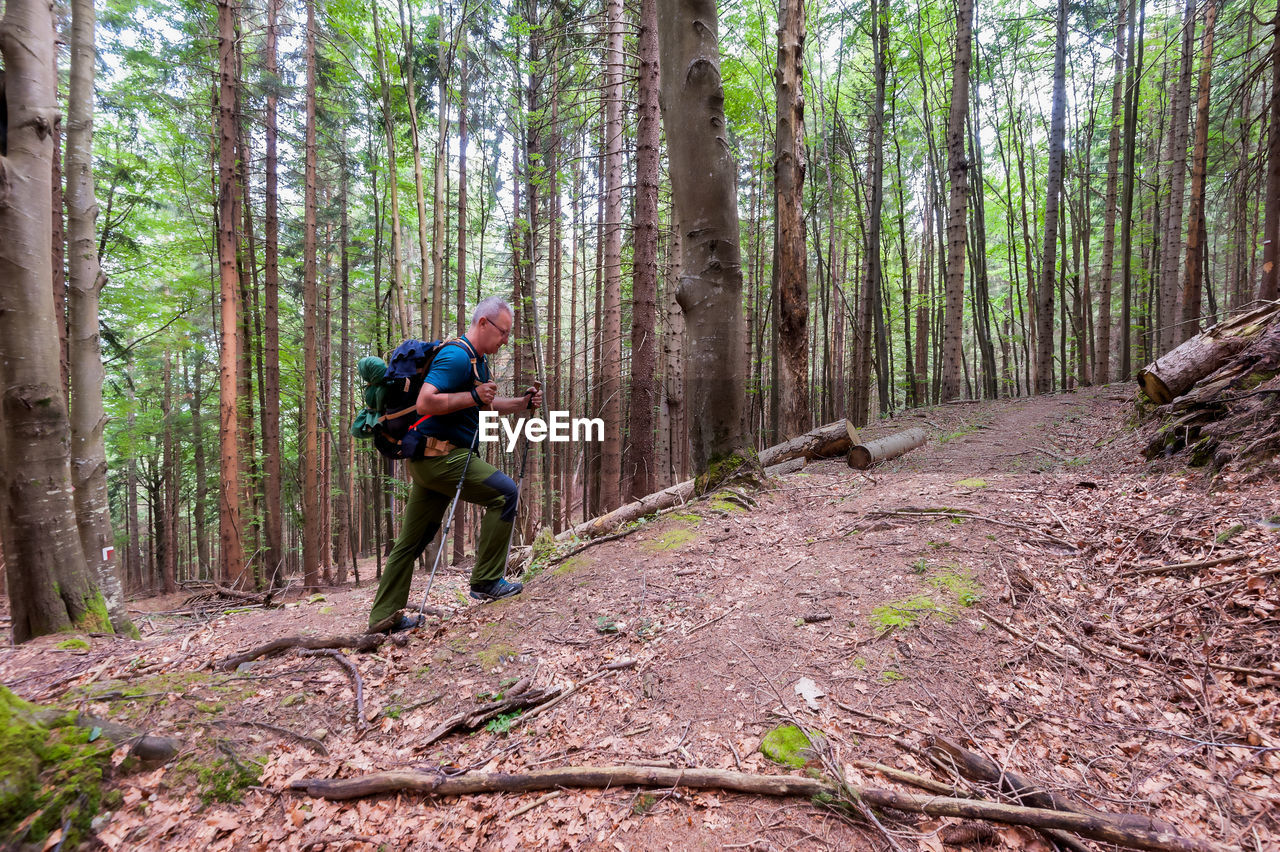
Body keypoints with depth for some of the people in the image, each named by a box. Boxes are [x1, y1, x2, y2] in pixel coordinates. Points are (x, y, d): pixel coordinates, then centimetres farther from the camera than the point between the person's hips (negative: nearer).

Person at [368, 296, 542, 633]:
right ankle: (486, 580, -3)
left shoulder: (477, 360, 18)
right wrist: (473, 396, -21)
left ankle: (383, 616, 24)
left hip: (430, 458, 11)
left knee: (412, 540, 13)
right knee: (504, 492, -12)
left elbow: (487, 403, 30)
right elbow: (425, 403, -25)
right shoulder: (456, 356, -15)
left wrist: (523, 402, 15)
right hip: (438, 456, -11)